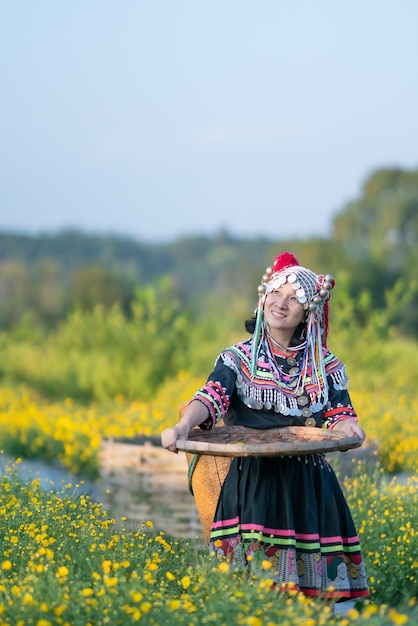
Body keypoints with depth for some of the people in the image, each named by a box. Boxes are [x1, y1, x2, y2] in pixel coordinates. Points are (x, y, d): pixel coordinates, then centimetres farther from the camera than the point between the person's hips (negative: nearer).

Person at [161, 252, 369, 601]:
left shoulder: (326, 365, 9)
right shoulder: (239, 358, 3)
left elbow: (340, 414, 4)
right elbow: (212, 396, -12)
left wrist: (348, 427, -21)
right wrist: (184, 426, -33)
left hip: (309, 486, 1)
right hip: (252, 482, -1)